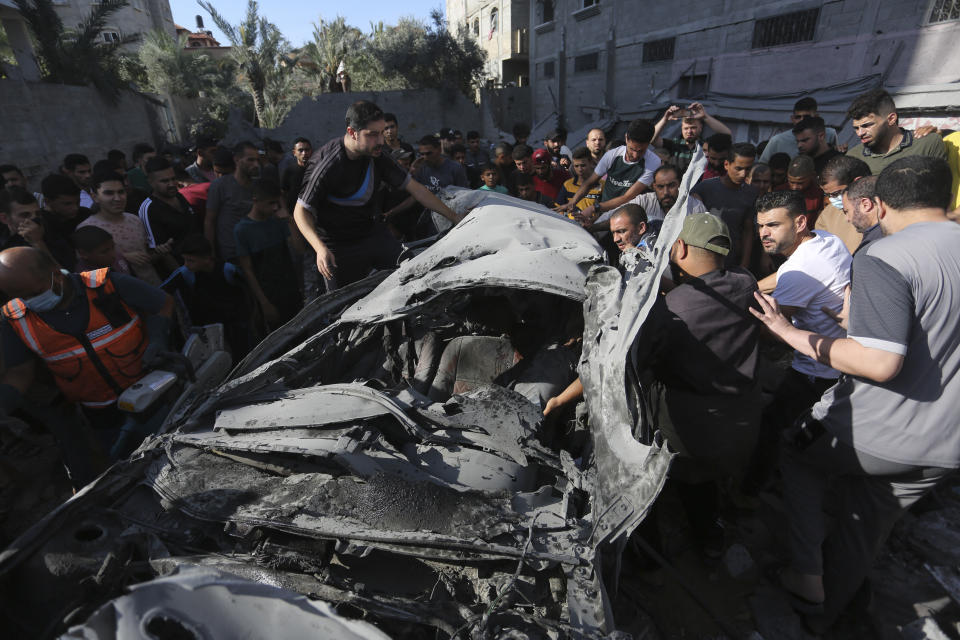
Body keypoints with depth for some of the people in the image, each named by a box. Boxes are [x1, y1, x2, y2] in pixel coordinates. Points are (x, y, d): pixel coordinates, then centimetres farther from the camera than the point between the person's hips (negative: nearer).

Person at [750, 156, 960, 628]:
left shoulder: (882, 258, -20)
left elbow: (880, 362, -29)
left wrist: (791, 333, -20)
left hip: (875, 435, -6)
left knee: (797, 452, 25)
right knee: (867, 526, 24)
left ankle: (806, 571, 25)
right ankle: (823, 612, 44)